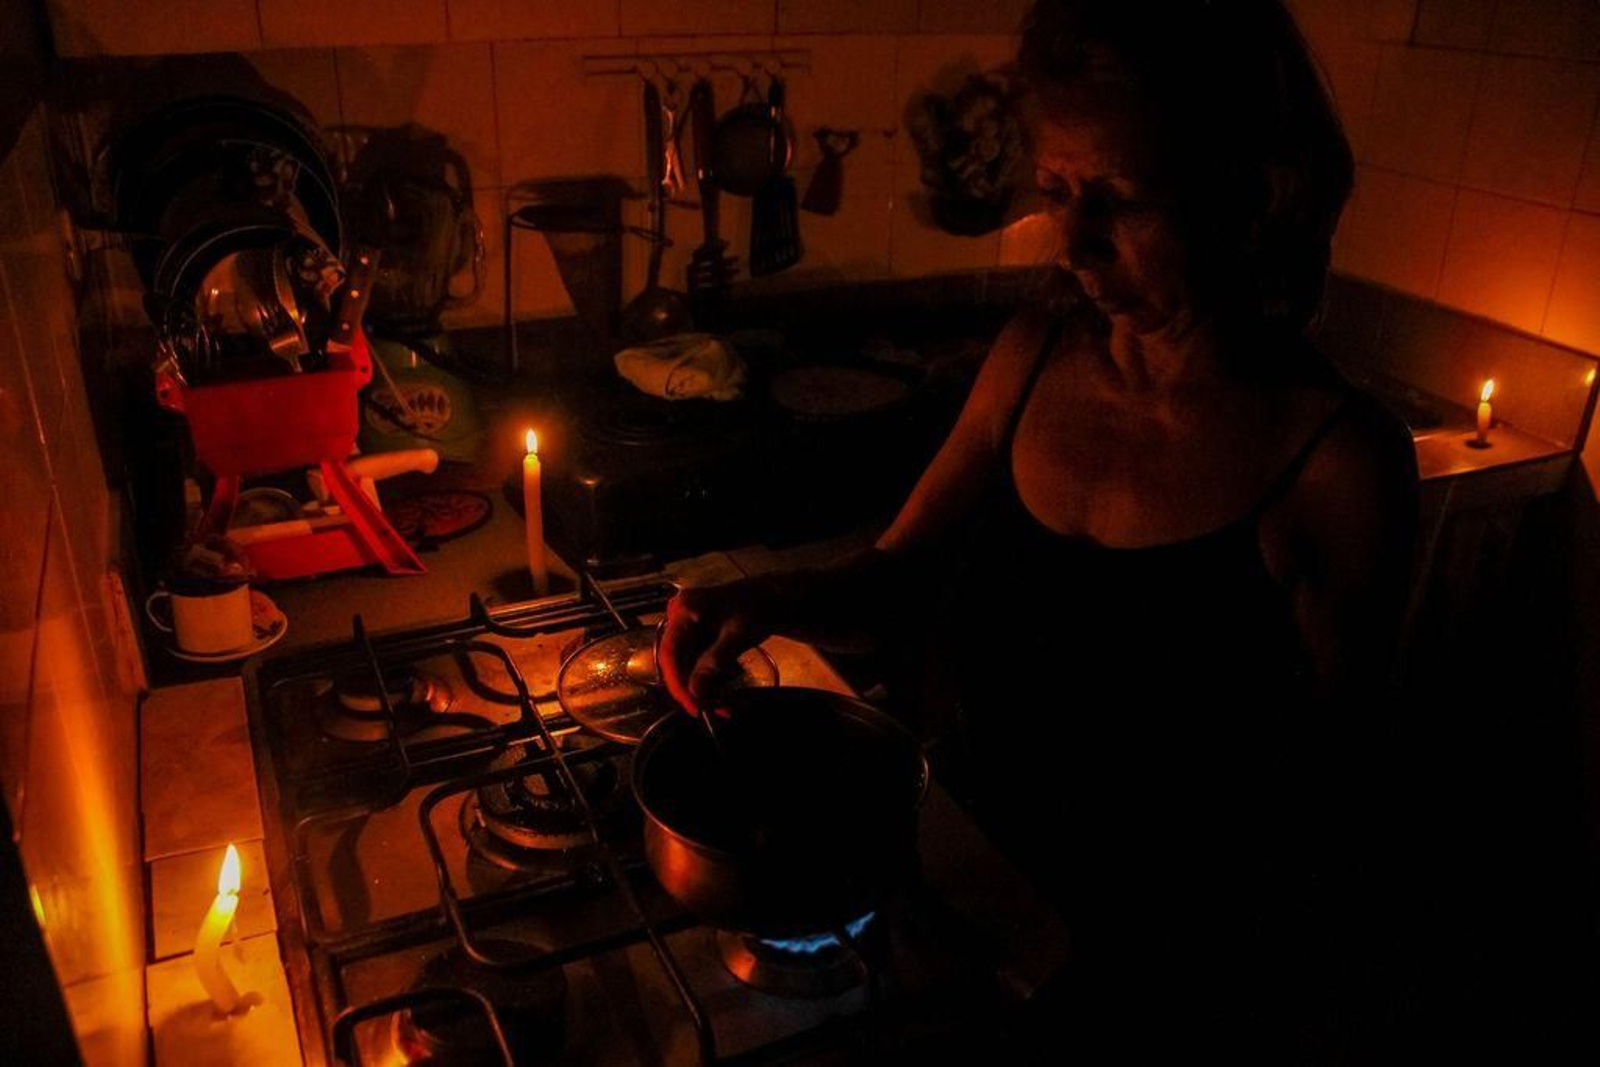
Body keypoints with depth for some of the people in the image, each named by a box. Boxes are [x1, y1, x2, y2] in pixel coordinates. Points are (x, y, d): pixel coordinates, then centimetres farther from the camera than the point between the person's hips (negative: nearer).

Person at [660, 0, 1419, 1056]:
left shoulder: (1336, 461, -22)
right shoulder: (1034, 360, -9)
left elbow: (1330, 802, -12)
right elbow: (897, 579, 1)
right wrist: (766, 600, -17)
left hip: (1185, 978, -4)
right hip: (994, 905, 4)